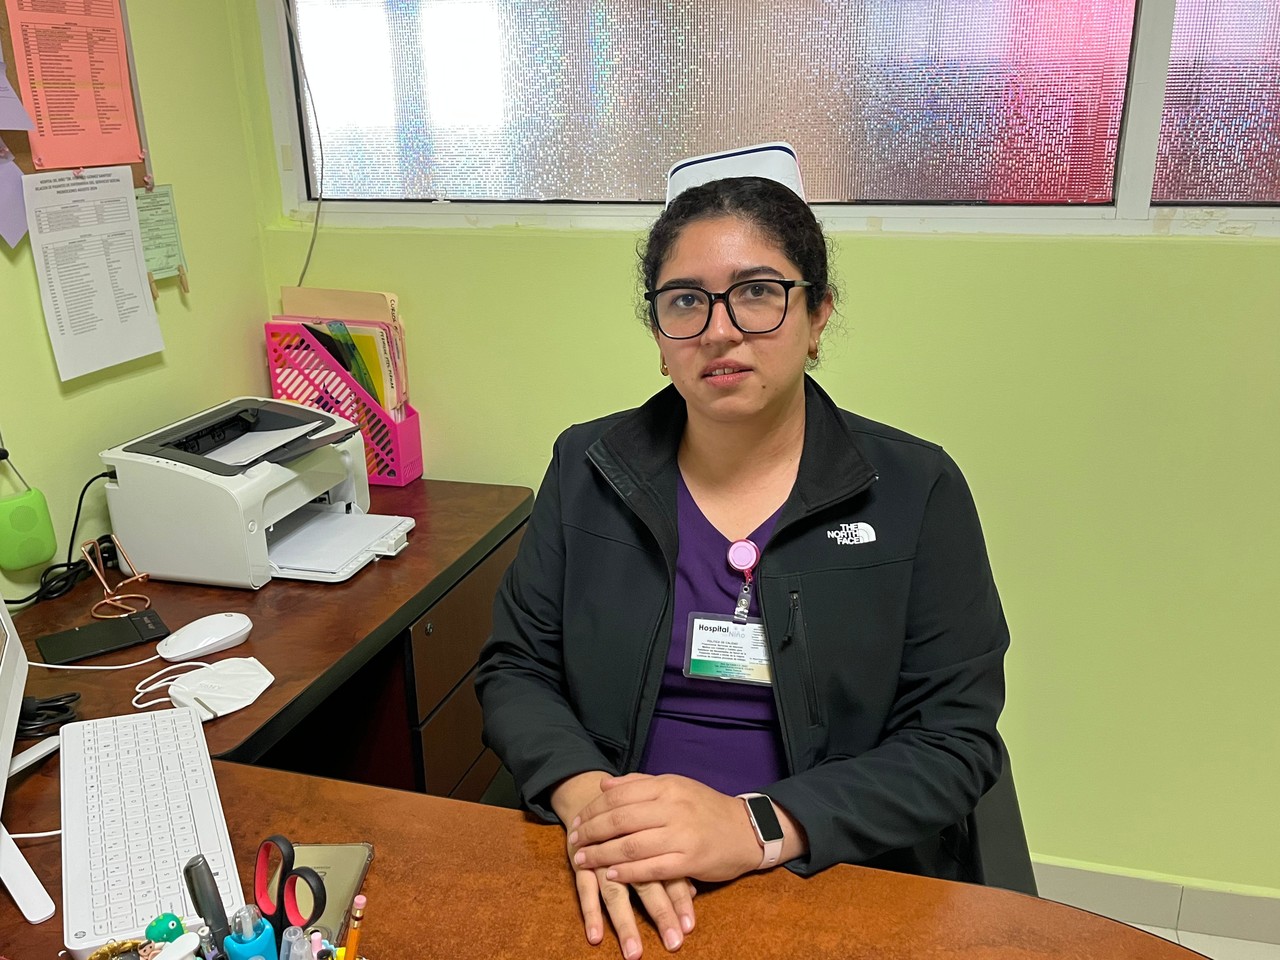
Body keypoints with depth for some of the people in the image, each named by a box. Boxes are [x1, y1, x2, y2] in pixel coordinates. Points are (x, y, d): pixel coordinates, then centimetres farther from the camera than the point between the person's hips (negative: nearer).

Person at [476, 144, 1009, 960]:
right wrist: (586, 796, -16)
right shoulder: (590, 468, 3)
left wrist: (756, 829, -20)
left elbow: (953, 740, -5)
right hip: (614, 888, 2)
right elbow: (516, 670, 4)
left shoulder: (916, 490, -2)